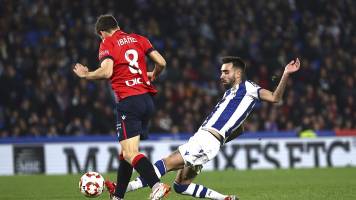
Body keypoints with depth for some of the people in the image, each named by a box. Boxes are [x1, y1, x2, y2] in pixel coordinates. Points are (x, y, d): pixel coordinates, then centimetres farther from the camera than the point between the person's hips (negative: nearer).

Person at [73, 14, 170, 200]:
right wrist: (152, 76, 29)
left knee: (130, 153, -13)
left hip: (128, 101, -7)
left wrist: (85, 74, 1)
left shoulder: (107, 44, -1)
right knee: (126, 151, 16)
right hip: (147, 99, 7)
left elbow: (106, 72, -16)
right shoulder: (139, 39, 15)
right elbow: (161, 62, 8)